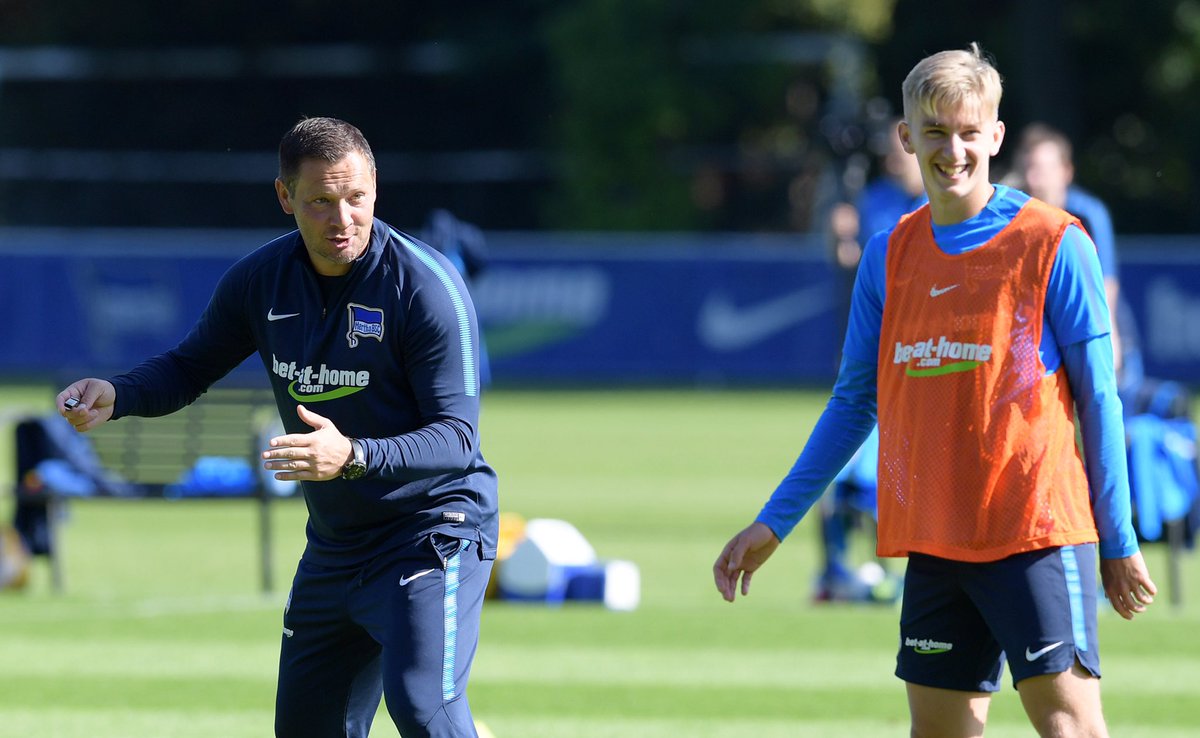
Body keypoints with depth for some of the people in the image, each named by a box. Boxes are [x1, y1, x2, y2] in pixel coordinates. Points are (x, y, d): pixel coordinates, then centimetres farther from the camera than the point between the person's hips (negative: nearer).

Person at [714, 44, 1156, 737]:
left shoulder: (1054, 244, -4)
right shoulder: (891, 255, 10)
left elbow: (1098, 399, -3)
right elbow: (855, 402, 17)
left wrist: (1119, 542, -4)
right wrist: (773, 524, 15)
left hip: (1037, 533, -5)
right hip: (933, 541, 5)